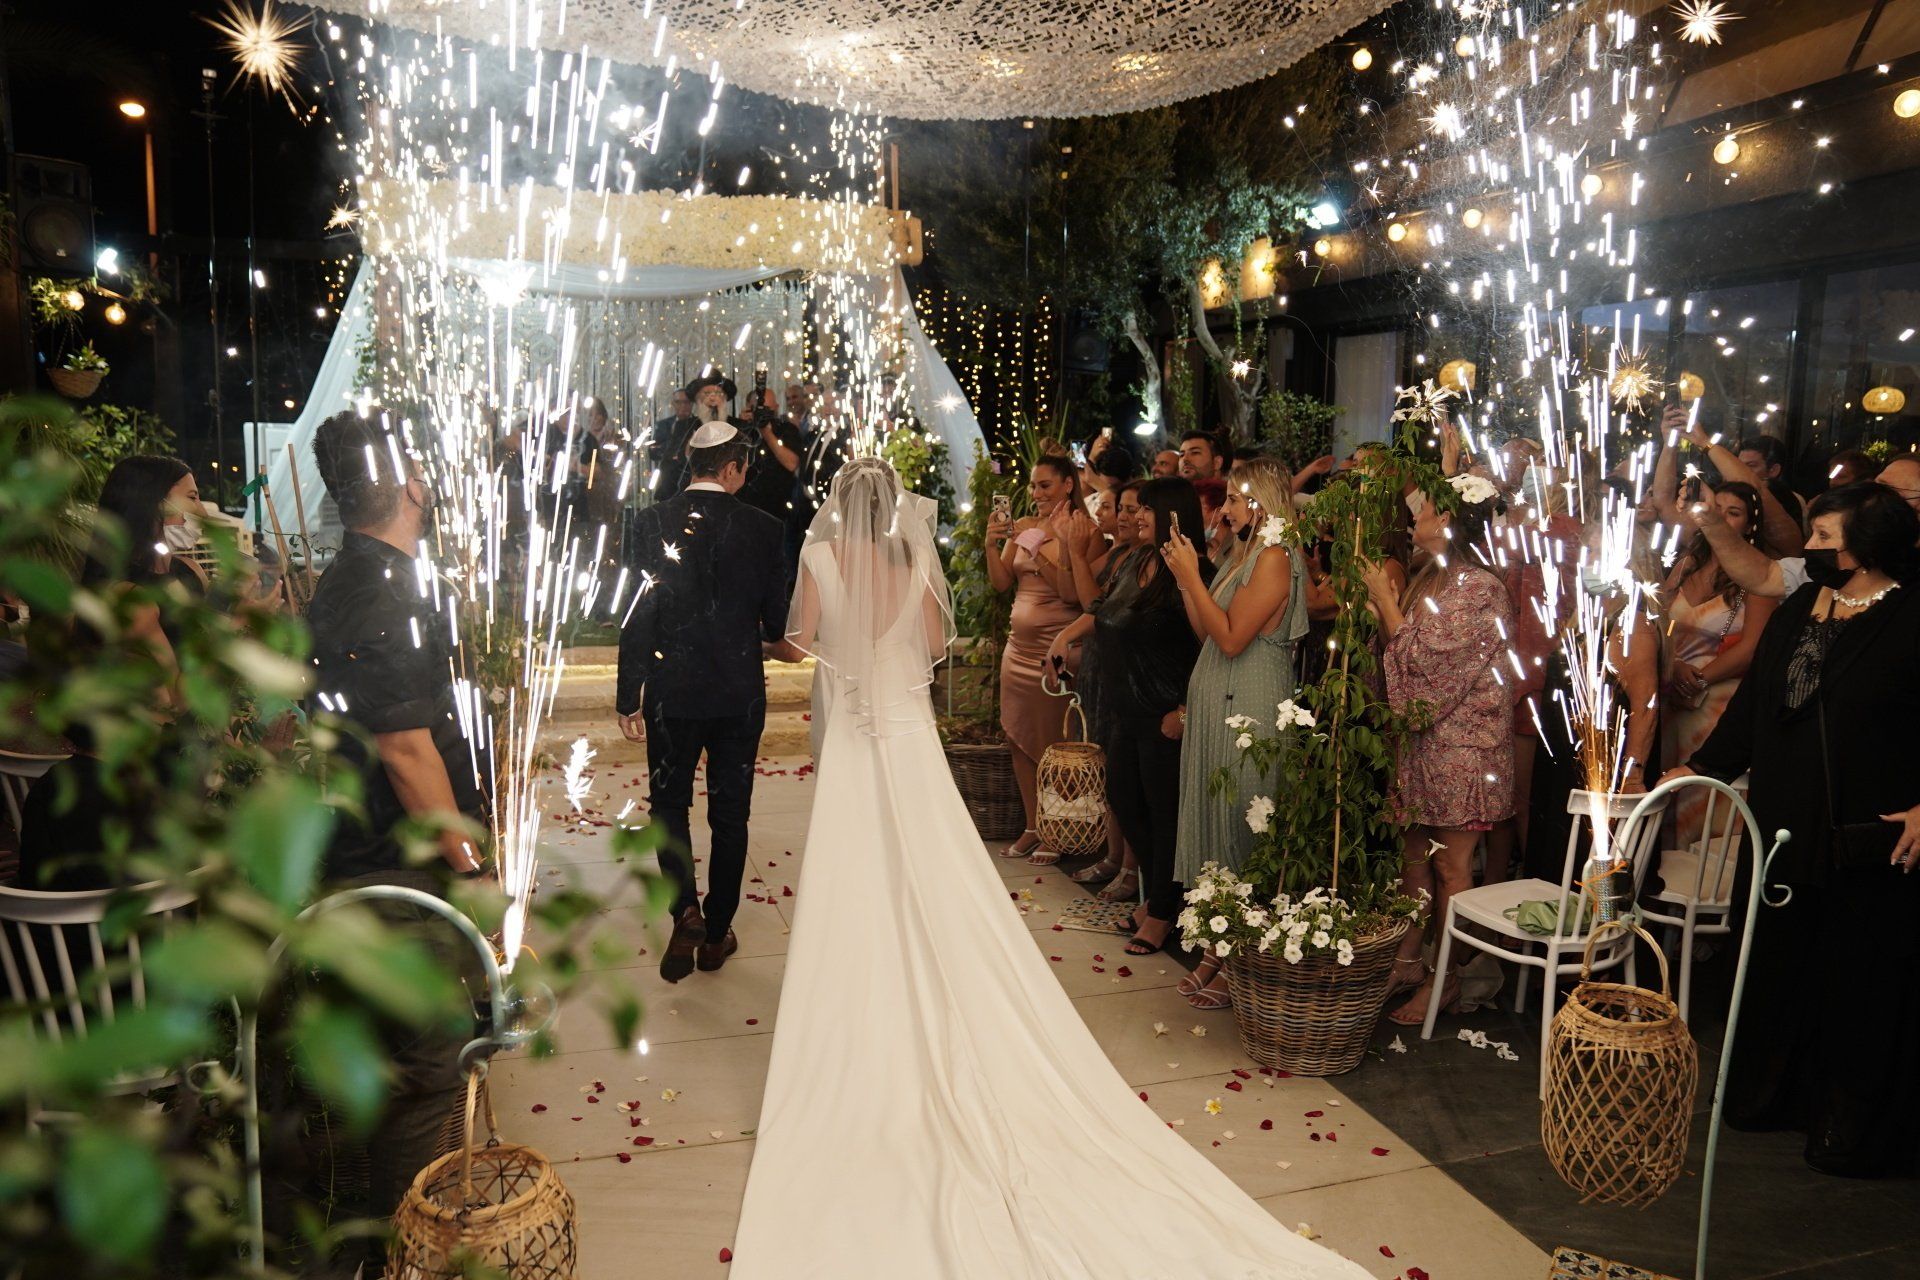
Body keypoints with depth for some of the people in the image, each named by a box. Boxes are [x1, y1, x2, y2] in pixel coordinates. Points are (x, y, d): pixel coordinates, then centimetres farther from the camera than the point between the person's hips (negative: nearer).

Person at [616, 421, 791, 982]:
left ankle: (685, 911, -5)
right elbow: (776, 620, -3)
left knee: (669, 803, 16)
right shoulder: (761, 528, -7)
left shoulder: (651, 523, -8)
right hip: (740, 693, 1)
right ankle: (717, 934, 23)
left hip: (671, 692, 0)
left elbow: (637, 615, -9)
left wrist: (628, 697, -2)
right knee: (730, 814, 13)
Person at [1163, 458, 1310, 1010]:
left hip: (1249, 711, -9)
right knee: (1216, 823, 12)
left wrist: (1192, 577, -14)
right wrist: (1184, 578, 5)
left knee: (1240, 827, -2)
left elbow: (1231, 637, -20)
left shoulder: (1275, 558, -13)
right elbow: (1206, 635, 11)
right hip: (1216, 706, 9)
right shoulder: (1240, 556, 15)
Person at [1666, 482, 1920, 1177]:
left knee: (1863, 983, 6)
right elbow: (1753, 704, 15)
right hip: (1789, 828, 7)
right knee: (1780, 967, 16)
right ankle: (1771, 1096, 34)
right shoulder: (1798, 609, 10)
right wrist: (1703, 766, 13)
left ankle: (1859, 1132, 22)